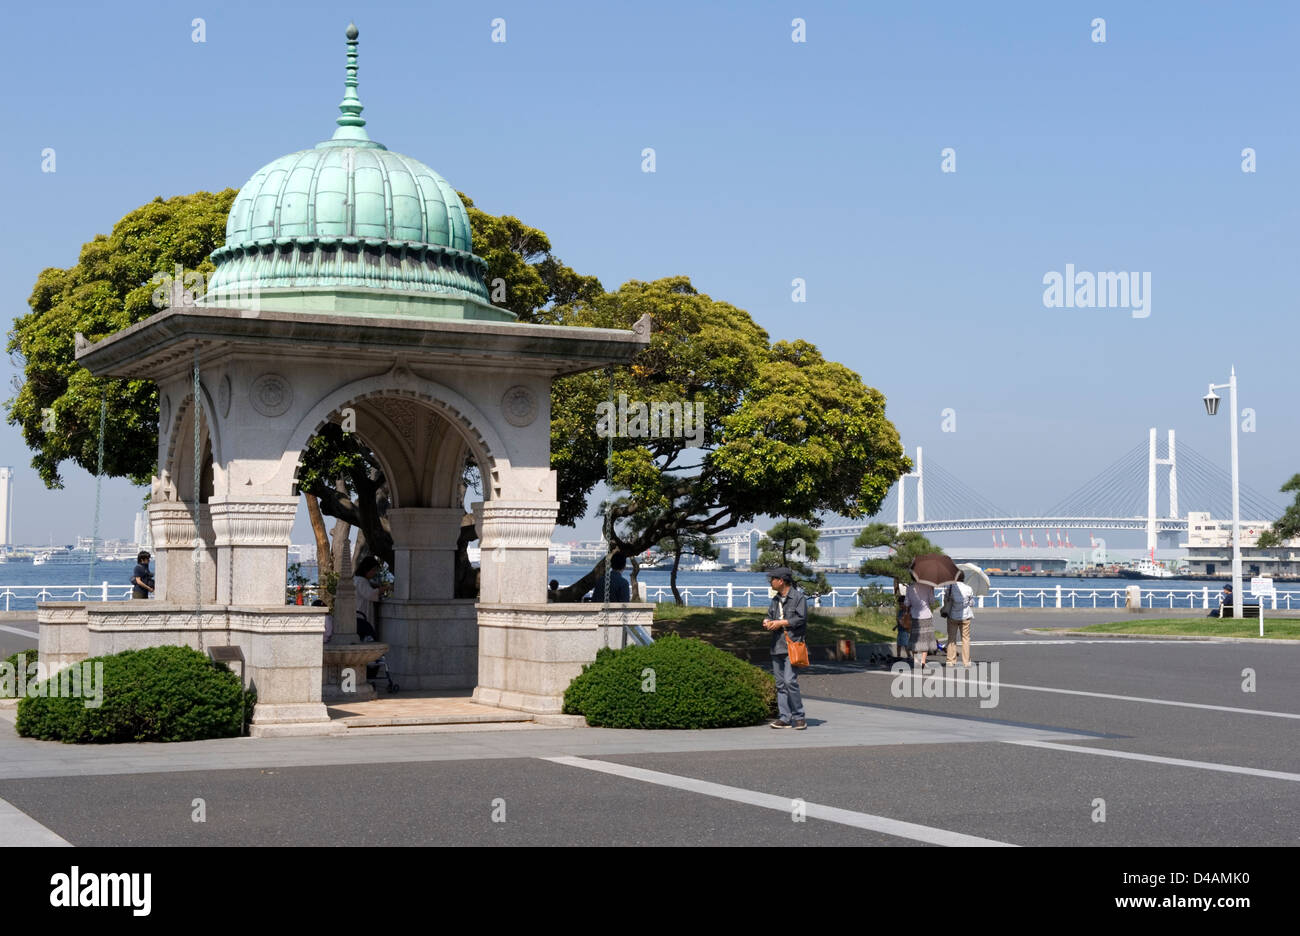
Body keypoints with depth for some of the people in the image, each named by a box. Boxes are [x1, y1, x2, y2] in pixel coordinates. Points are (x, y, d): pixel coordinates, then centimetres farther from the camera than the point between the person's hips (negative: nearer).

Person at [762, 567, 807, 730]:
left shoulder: (798, 596, -5)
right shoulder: (776, 599, 19)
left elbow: (801, 618, -12)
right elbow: (770, 615, 23)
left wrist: (781, 623, -13)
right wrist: (767, 621, 0)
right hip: (777, 646, 8)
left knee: (790, 681, -16)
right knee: (780, 684, 6)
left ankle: (799, 716, -6)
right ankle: (784, 717, 9)